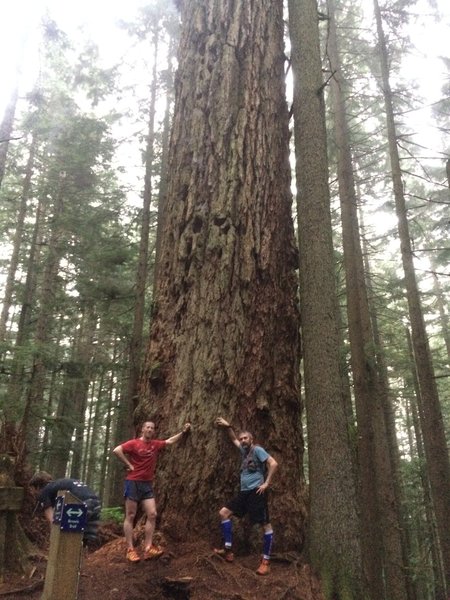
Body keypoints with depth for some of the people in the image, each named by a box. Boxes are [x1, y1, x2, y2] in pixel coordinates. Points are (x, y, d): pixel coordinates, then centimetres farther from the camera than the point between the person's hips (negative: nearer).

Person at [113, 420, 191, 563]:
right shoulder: (134, 443, -8)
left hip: (147, 484, 6)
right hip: (133, 482, -6)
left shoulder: (156, 444, 9)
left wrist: (183, 431, 17)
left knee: (152, 514, -3)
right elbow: (117, 450, -18)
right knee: (130, 516, -1)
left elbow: (170, 441, 21)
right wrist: (129, 465, -15)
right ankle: (130, 550, 2)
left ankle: (148, 548, 0)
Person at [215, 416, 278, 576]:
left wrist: (267, 483, -17)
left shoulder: (257, 450, -5)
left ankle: (266, 562, -1)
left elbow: (273, 463, -17)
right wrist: (228, 426, 26)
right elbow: (234, 440, 37)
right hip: (244, 492, 9)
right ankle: (228, 550, 6)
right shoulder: (244, 451, 18)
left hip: (256, 492, -9)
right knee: (224, 513, 5)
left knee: (265, 524, -6)